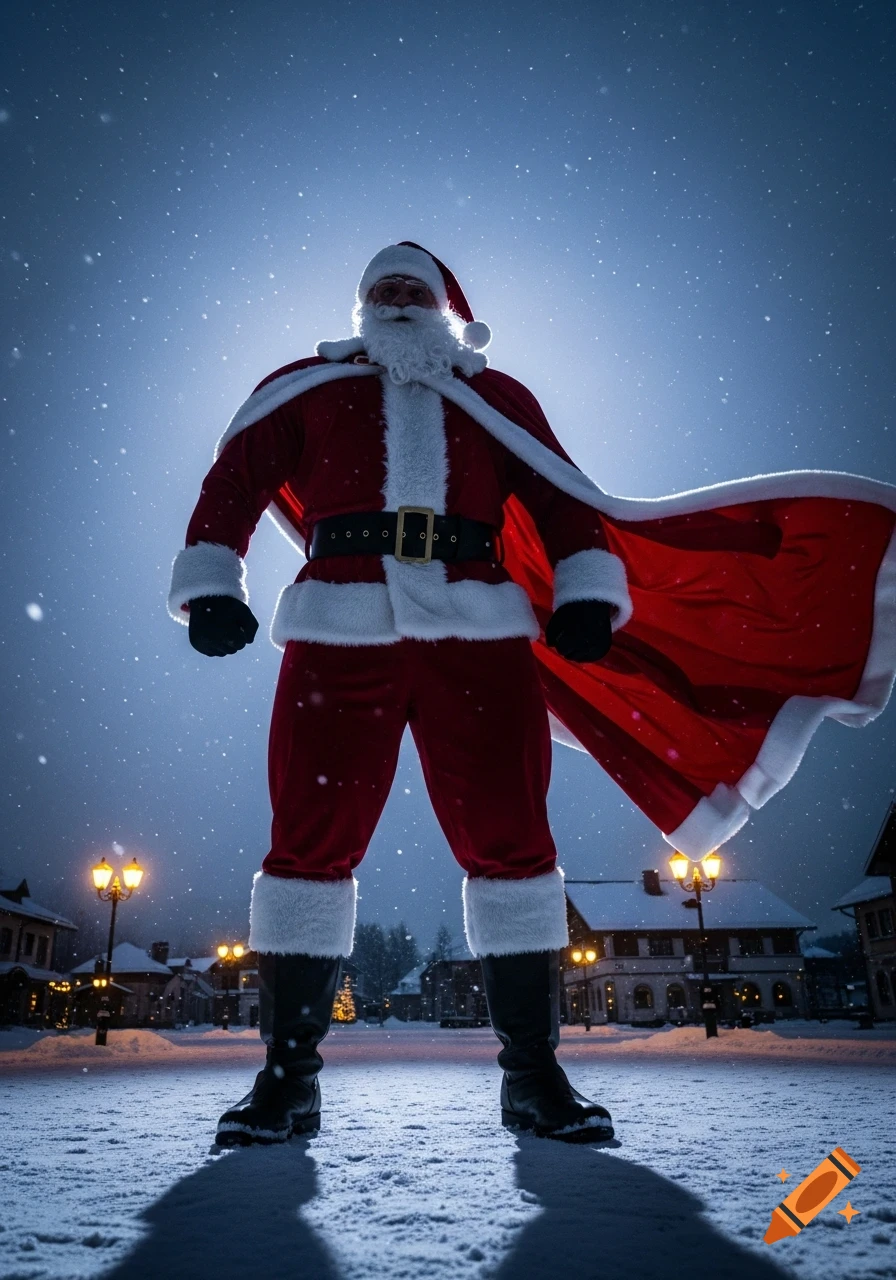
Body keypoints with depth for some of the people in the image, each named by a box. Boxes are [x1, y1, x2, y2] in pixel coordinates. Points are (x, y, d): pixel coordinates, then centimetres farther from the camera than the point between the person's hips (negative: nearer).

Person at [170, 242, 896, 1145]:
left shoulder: (496, 399, 23)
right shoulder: (304, 389, 22)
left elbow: (564, 502, 15)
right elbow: (232, 485, 16)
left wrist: (586, 597, 0)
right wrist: (210, 590, 3)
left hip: (478, 639, 1)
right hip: (339, 637, 0)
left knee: (509, 840, -2)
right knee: (309, 841, -3)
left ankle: (532, 1072, 12)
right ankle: (288, 1074, 11)